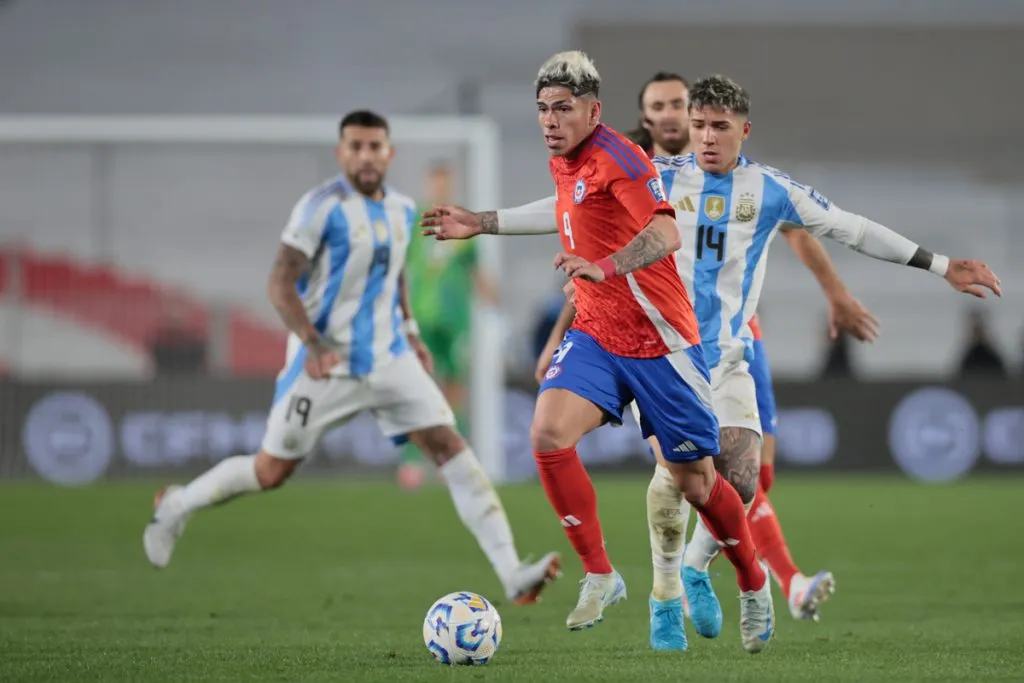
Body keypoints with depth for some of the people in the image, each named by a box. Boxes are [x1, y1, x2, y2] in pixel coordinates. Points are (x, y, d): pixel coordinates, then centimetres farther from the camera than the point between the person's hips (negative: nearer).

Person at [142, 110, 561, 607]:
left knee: (450, 447, -10)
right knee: (271, 472, 5)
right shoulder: (322, 207, -14)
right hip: (326, 365, -5)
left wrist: (410, 332, 15)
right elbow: (280, 284, -17)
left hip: (390, 360, 5)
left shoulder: (401, 209, 7)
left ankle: (512, 575, -15)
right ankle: (177, 505, 33)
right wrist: (313, 343, -29)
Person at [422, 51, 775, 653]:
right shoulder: (564, 162, 8)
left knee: (694, 482, 4)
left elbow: (665, 234, -33)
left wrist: (606, 267, -49)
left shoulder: (617, 159, -18)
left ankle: (754, 585, 30)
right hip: (595, 334, 6)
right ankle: (600, 576, -7)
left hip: (659, 342, -6)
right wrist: (483, 223, 34)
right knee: (548, 434, -20)